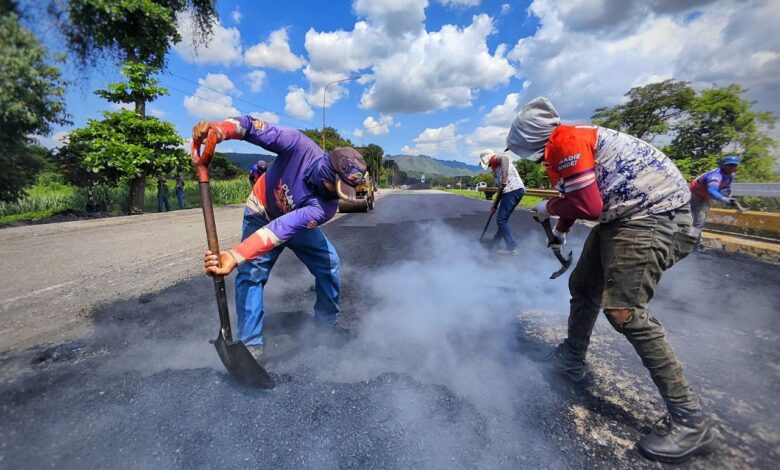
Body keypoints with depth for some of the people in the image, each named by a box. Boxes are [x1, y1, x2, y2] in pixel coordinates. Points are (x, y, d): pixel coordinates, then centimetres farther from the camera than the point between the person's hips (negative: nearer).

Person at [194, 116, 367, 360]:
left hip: (298, 222, 1)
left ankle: (327, 322, 17)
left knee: (329, 262, -5)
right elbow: (253, 127, -25)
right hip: (261, 213, -1)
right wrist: (220, 130, -45)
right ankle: (250, 344, -1)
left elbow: (282, 229, -46)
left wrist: (235, 256, -54)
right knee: (251, 273, -15)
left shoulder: (326, 206, -35)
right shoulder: (300, 147, -33)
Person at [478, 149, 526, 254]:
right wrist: (495, 205, 26)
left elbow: (505, 159, -23)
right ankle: (496, 241, 29)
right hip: (514, 191, 9)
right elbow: (500, 189, 29)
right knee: (503, 218, 17)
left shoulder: (498, 159, 5)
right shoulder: (495, 170, 29)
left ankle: (512, 247, -10)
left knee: (501, 219, -9)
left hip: (513, 190, -9)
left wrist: (504, 177, -39)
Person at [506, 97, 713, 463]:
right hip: (621, 215, 10)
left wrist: (547, 208, -4)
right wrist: (560, 232, 37)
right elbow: (576, 195, 27)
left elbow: (587, 204, -22)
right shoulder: (561, 148, 14)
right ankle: (571, 359, 31)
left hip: (652, 213, -10)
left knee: (623, 310, -17)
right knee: (582, 287, 13)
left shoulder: (568, 141, -17)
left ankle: (689, 421, 0)